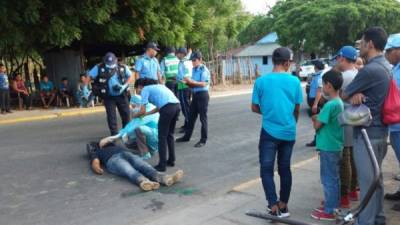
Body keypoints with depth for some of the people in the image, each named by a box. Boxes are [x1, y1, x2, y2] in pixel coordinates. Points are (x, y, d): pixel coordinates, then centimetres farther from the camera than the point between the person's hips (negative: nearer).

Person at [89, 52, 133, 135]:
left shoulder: (123, 67, -4)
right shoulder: (99, 68, -8)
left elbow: (131, 76, 7)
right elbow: (89, 77, -5)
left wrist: (124, 86, -10)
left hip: (122, 95, 2)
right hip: (109, 97, -2)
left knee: (126, 114, 10)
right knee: (111, 116, -1)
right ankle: (115, 135, 7)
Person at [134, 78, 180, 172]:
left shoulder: (145, 89, 10)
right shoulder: (156, 86, 32)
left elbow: (142, 111, 5)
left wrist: (135, 116, 25)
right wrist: (147, 114, 41)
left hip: (168, 108, -8)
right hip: (176, 105, 8)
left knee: (162, 137, 2)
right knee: (169, 135, 20)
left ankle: (162, 165, 5)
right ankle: (171, 160, 28)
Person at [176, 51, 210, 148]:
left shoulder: (204, 70, -11)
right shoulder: (194, 70, 11)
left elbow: (203, 84, -18)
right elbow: (193, 83, 14)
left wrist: (192, 81, -26)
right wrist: (188, 82, -6)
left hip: (202, 94, -8)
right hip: (195, 94, 8)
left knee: (203, 118, 0)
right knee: (191, 116, 13)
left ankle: (203, 140, 8)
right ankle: (187, 136, 25)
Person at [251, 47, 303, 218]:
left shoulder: (261, 81, -7)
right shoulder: (295, 81, -3)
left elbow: (254, 108, 1)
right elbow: (297, 109, 6)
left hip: (269, 132, -3)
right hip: (289, 132, 3)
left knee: (266, 170, 6)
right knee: (285, 168, 15)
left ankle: (274, 208, 2)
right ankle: (283, 206, 24)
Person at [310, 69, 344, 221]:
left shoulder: (330, 105, -23)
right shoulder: (339, 103, 7)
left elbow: (317, 126, -16)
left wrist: (315, 119, 2)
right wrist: (319, 118, 3)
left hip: (328, 148, -9)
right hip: (335, 146, 9)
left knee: (328, 179, 0)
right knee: (334, 178, 18)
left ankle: (329, 211, 10)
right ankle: (333, 204, 31)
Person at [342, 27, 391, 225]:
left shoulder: (370, 70, -22)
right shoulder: (385, 66, 10)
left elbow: (344, 95, -12)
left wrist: (352, 95, 7)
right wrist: (356, 94, -11)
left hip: (367, 132, -10)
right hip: (379, 129, 10)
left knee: (367, 180, -1)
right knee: (376, 178, 19)